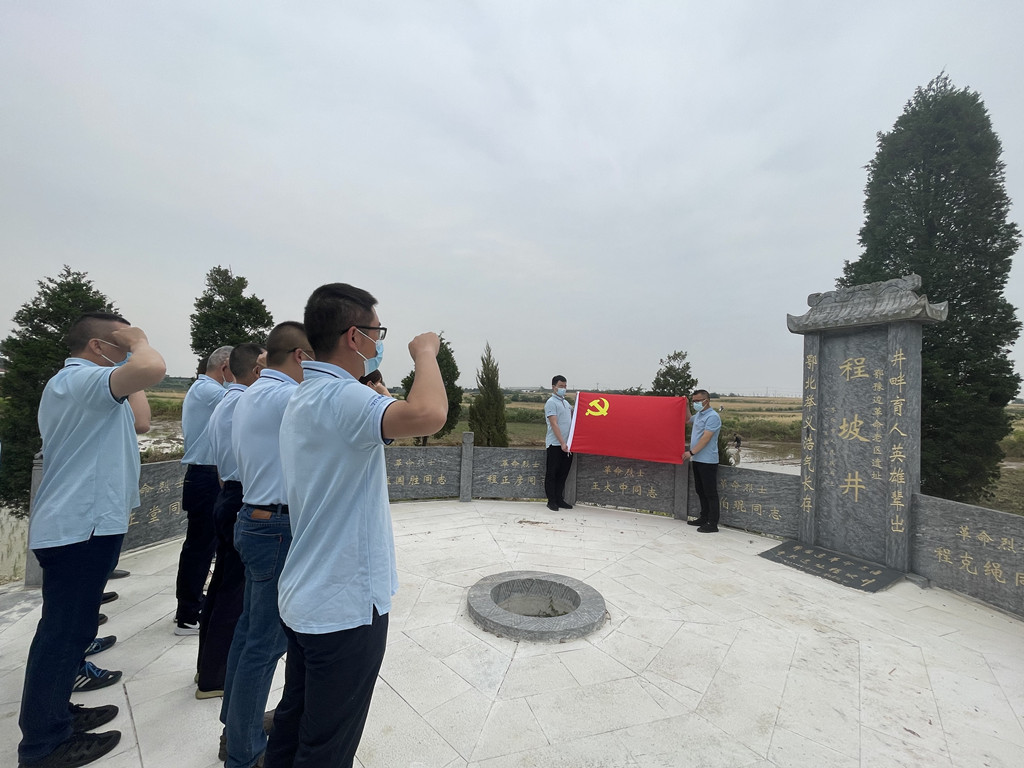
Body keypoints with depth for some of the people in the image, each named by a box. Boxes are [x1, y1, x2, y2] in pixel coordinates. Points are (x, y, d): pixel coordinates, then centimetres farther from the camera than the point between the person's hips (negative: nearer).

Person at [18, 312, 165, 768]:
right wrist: (137, 342, -14)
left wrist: (129, 354, 16)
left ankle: (54, 717, 34)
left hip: (75, 523, 11)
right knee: (65, 631, 0)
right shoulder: (82, 379, -17)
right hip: (81, 526, -11)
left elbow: (139, 422, 18)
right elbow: (153, 369, -37)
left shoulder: (69, 384, 18)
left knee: (66, 626, 20)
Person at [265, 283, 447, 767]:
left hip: (303, 599, 9)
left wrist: (371, 403, 11)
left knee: (293, 721, 25)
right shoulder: (341, 396, -25)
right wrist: (425, 353, -23)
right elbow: (428, 414, -42)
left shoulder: (302, 399, 8)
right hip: (346, 605, -9)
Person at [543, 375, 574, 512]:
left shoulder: (566, 402, 15)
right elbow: (554, 424, -17)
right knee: (552, 473, 2)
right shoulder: (551, 402, -9)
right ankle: (551, 501, 10)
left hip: (567, 444, 8)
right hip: (555, 444, -8)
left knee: (563, 473, 13)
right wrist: (562, 442, -22)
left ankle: (559, 499, 22)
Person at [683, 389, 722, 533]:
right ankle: (704, 518, 27)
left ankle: (713, 524, 3)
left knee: (710, 493, -3)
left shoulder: (713, 417, -14)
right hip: (697, 459, 9)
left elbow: (706, 438, -20)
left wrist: (691, 452, -19)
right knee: (700, 491, 16)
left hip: (707, 461, -9)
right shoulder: (698, 414, 13)